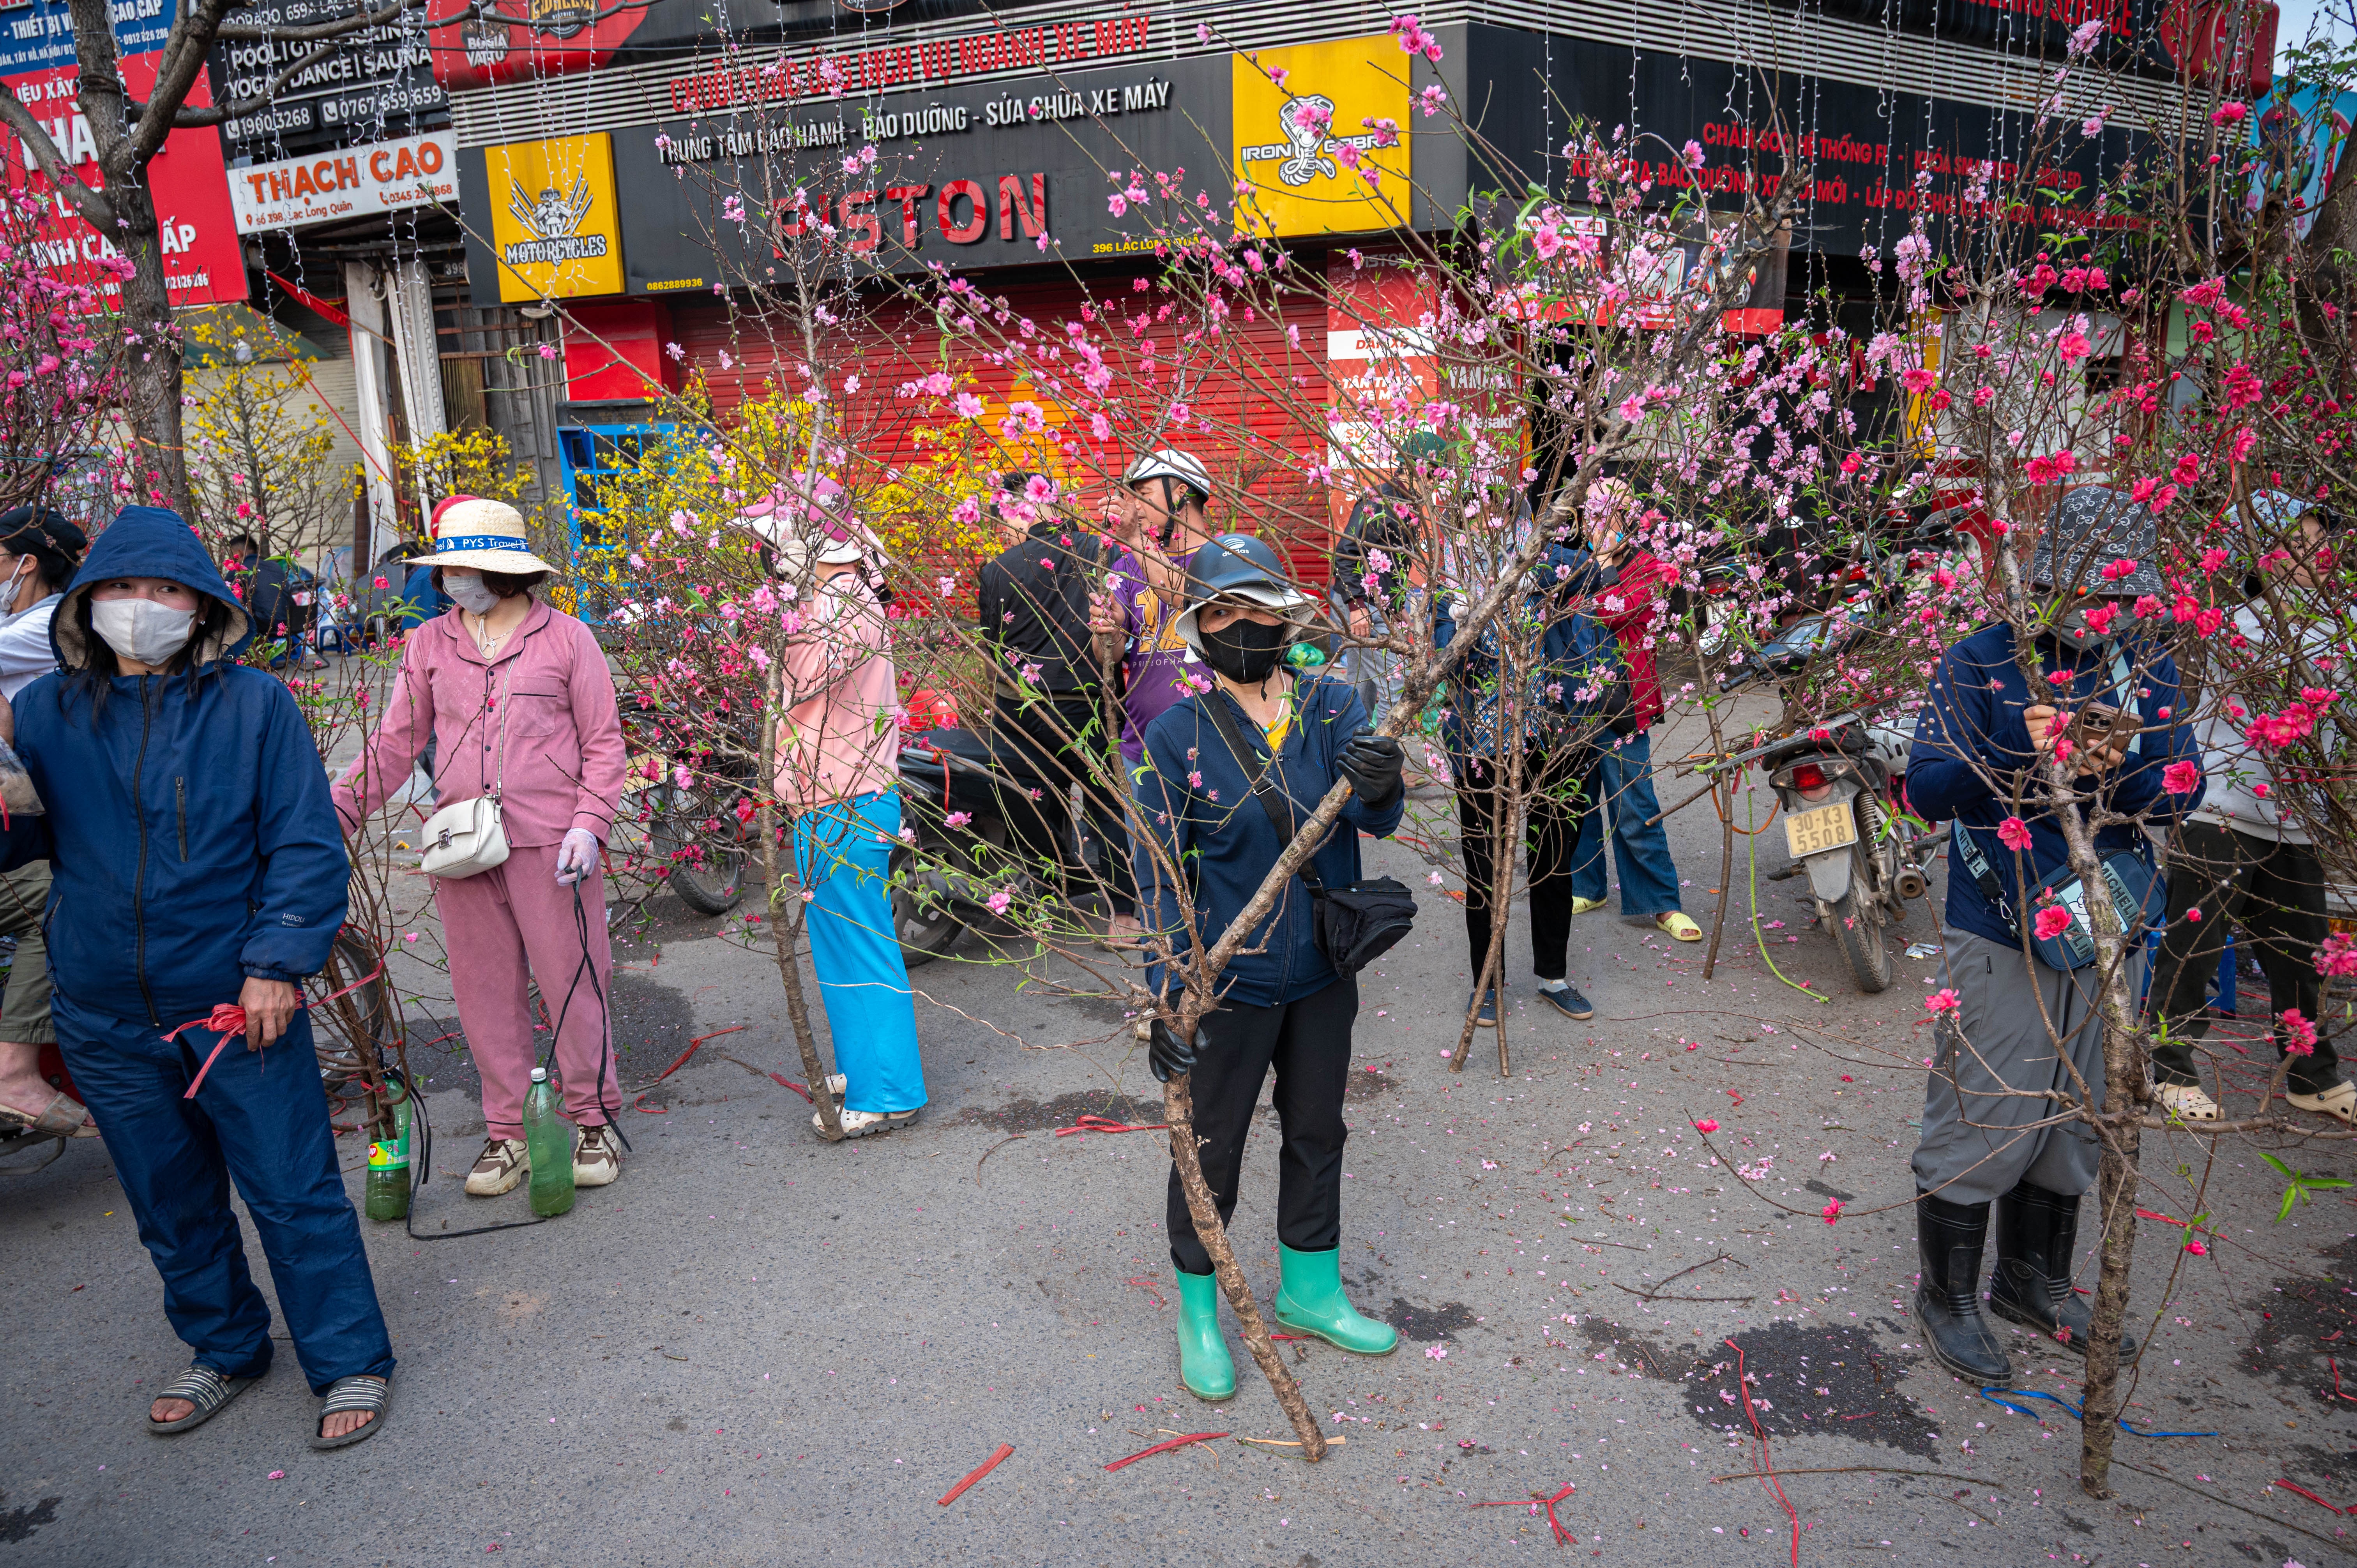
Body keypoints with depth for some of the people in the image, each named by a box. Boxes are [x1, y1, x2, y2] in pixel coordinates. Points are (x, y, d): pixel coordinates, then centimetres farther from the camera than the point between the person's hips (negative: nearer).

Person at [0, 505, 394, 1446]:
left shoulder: (254, 703, -6)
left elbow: (305, 844, -5)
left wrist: (277, 962, -12)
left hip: (238, 1005, -3)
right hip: (105, 1020, 4)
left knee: (293, 1192, 3)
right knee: (172, 1207, 19)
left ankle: (351, 1364, 19)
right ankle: (225, 1349, 39)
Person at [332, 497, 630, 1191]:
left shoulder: (566, 638, 2)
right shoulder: (428, 646, 11)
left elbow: (603, 742, 1)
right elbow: (393, 743, 12)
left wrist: (590, 823, -11)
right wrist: (339, 810, 0)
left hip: (551, 846, -3)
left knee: (573, 982, 1)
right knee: (486, 992, 9)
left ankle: (593, 1121, 16)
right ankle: (506, 1134, 20)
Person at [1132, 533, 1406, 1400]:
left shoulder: (1332, 707, -5)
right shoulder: (1176, 734, -14)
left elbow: (1377, 818, -17)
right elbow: (1160, 874, -13)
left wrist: (1380, 787, -41)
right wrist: (1166, 993, -19)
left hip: (1324, 972, 4)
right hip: (1230, 981, -4)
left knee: (1317, 1131, 20)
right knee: (1212, 1147, 10)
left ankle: (1309, 1289, 42)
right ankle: (1198, 1311, 32)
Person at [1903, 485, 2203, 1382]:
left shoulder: (2148, 671, 5)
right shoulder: (1982, 662, -7)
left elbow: (2184, 788, -1)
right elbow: (1926, 788, -12)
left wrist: (2120, 771, -22)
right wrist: (2018, 751, -29)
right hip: (1999, 941, -5)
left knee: (2075, 1118, 18)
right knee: (1980, 1120, 3)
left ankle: (2033, 1281, 38)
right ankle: (1947, 1296, 22)